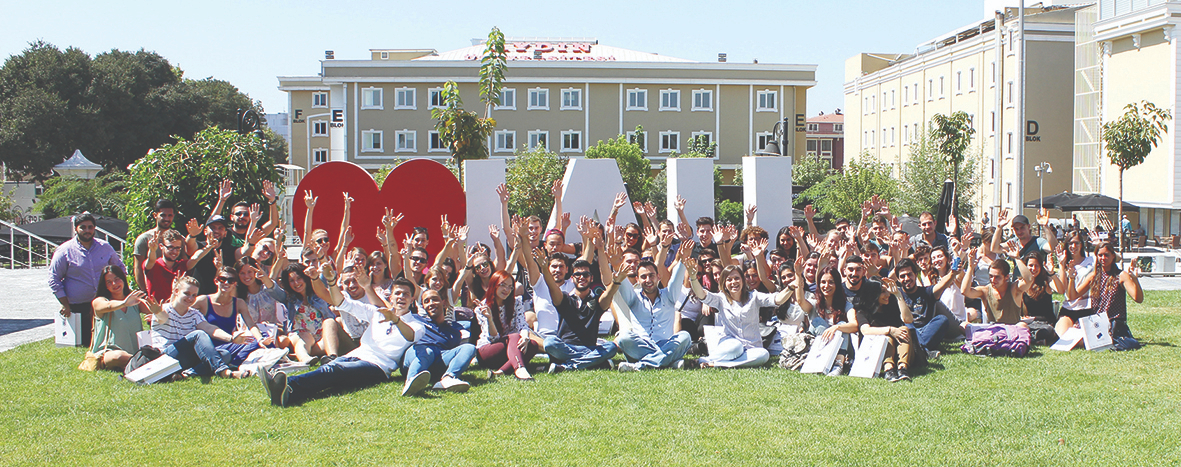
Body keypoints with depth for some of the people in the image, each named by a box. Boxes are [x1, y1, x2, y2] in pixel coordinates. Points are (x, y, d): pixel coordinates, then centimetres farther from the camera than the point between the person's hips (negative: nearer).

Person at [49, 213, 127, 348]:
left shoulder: (105, 247, 8)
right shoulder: (65, 251, -1)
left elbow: (120, 268, 22)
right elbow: (54, 279, 1)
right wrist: (65, 305, -4)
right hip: (77, 308, -3)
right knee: (83, 344, -2)